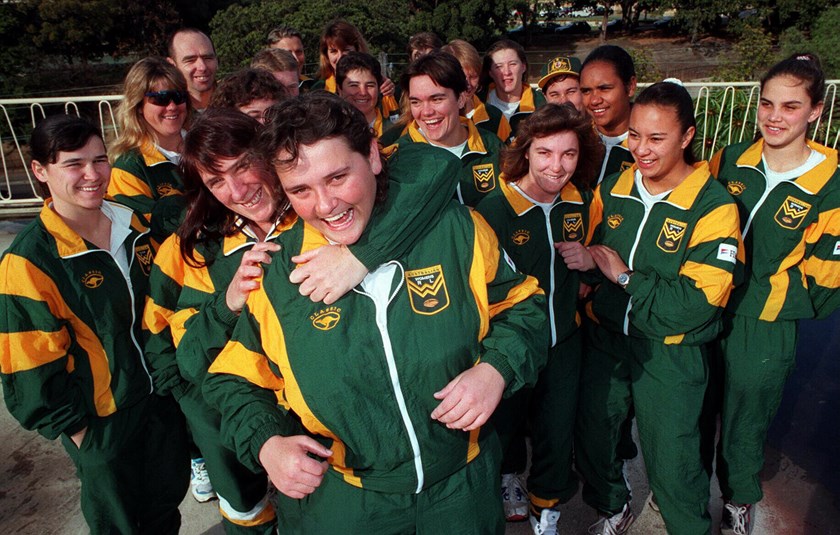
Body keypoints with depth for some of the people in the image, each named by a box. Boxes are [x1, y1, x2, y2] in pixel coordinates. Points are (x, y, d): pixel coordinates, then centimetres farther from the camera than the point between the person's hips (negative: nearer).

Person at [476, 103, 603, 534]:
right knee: (506, 427, 21)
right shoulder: (494, 209, -21)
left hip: (564, 341, 4)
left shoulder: (582, 203, -4)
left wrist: (587, 260, -11)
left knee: (558, 435, 14)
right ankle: (508, 478, 55)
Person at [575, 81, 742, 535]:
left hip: (671, 354, -4)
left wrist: (625, 276, -20)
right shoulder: (611, 189, 0)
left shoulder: (713, 207, -15)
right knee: (591, 442, 19)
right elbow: (589, 254, 10)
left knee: (672, 464, 10)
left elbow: (696, 304, -22)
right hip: (606, 340, 5)